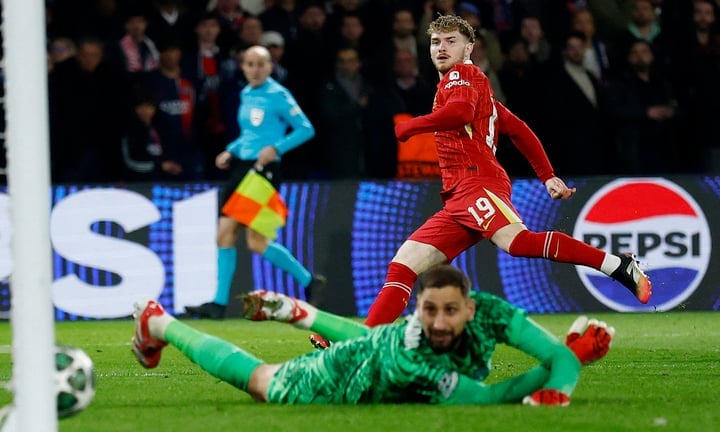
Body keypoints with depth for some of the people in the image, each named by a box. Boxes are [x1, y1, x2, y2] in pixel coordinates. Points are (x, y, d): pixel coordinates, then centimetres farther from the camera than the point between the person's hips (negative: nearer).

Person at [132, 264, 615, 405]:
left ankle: (294, 312, 62)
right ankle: (159, 324, 46)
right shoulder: (411, 362, -50)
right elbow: (485, 397, -44)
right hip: (334, 379, -5)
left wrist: (555, 390, -60)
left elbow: (560, 356, -38)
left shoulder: (486, 313, -37)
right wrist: (573, 352, -45)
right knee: (256, 378, 23)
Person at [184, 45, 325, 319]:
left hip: (263, 170, -8)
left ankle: (308, 281, 9)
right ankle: (219, 303, 5)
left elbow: (306, 129, -10)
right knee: (225, 234, 2)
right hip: (241, 166, 8)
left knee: (256, 241, -8)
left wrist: (276, 148, -20)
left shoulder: (277, 96, -10)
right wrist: (231, 151, 11)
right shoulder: (246, 94, 13)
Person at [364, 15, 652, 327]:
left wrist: (407, 127, -6)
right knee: (401, 268, 2)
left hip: (476, 180, -10)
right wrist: (547, 177, 22)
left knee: (516, 241, -33)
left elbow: (461, 112, -18)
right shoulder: (477, 89, 31)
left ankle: (620, 266, -35)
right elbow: (520, 131, 28)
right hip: (457, 201, 10)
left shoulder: (462, 74, 4)